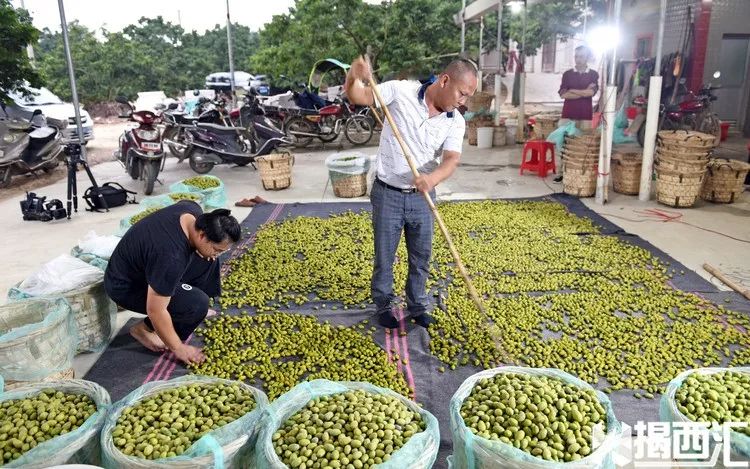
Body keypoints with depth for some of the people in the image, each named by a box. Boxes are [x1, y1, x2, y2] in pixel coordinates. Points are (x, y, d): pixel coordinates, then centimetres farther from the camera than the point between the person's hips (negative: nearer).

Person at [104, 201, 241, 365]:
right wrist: (178, 348, -18)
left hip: (141, 261, 9)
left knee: (206, 261, 1)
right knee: (197, 304, -23)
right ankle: (144, 328, 0)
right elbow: (155, 311, -30)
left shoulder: (192, 210, -15)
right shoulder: (171, 257, -37)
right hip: (125, 286, -9)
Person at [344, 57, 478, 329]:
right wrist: (354, 77, -33)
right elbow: (357, 97, -9)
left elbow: (451, 160, -18)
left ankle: (417, 307, 36)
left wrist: (432, 178, -40)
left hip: (422, 197, 3)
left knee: (421, 257, 15)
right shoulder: (401, 91, -12)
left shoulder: (456, 122, -5)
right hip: (387, 194, -3)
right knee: (384, 257, 11)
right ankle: (383, 305, 33)